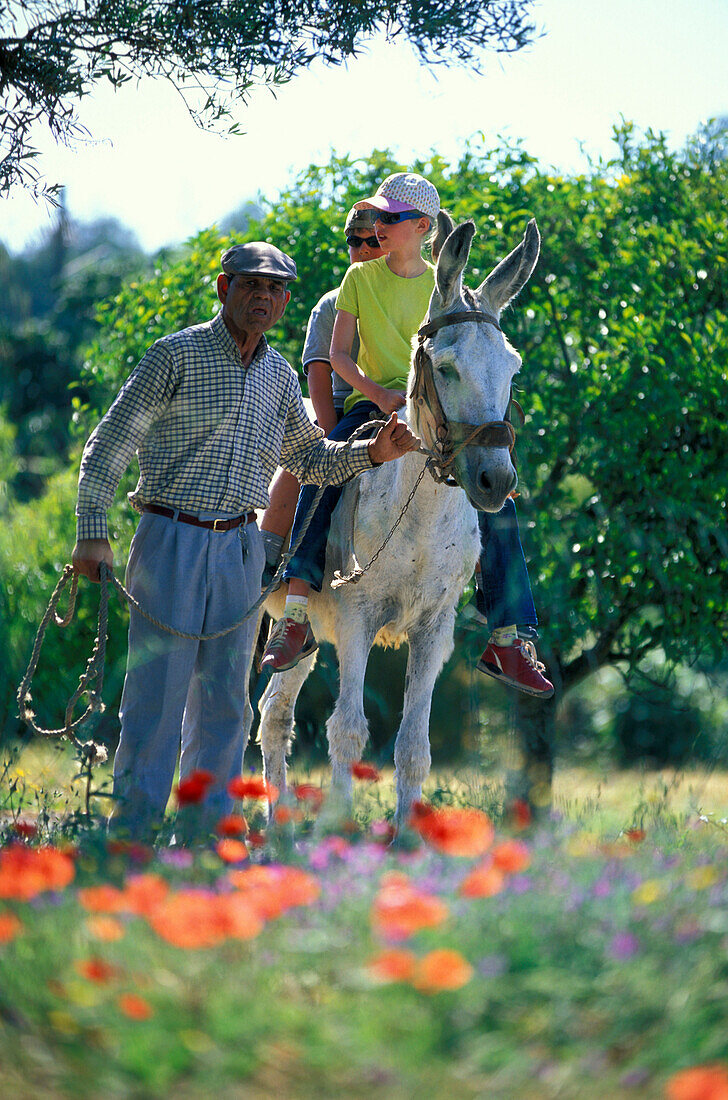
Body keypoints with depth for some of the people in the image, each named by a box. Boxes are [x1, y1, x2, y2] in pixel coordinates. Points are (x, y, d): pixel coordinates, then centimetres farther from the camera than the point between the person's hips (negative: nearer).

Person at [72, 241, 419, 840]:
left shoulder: (280, 376, 11)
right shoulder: (176, 355, -6)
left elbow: (308, 456, 24)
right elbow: (110, 444, -7)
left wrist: (371, 453, 5)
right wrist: (93, 533, -15)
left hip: (240, 547, 5)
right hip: (172, 538, -5)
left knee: (223, 694, 8)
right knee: (157, 684, -6)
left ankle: (210, 827, 15)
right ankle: (133, 825, 0)